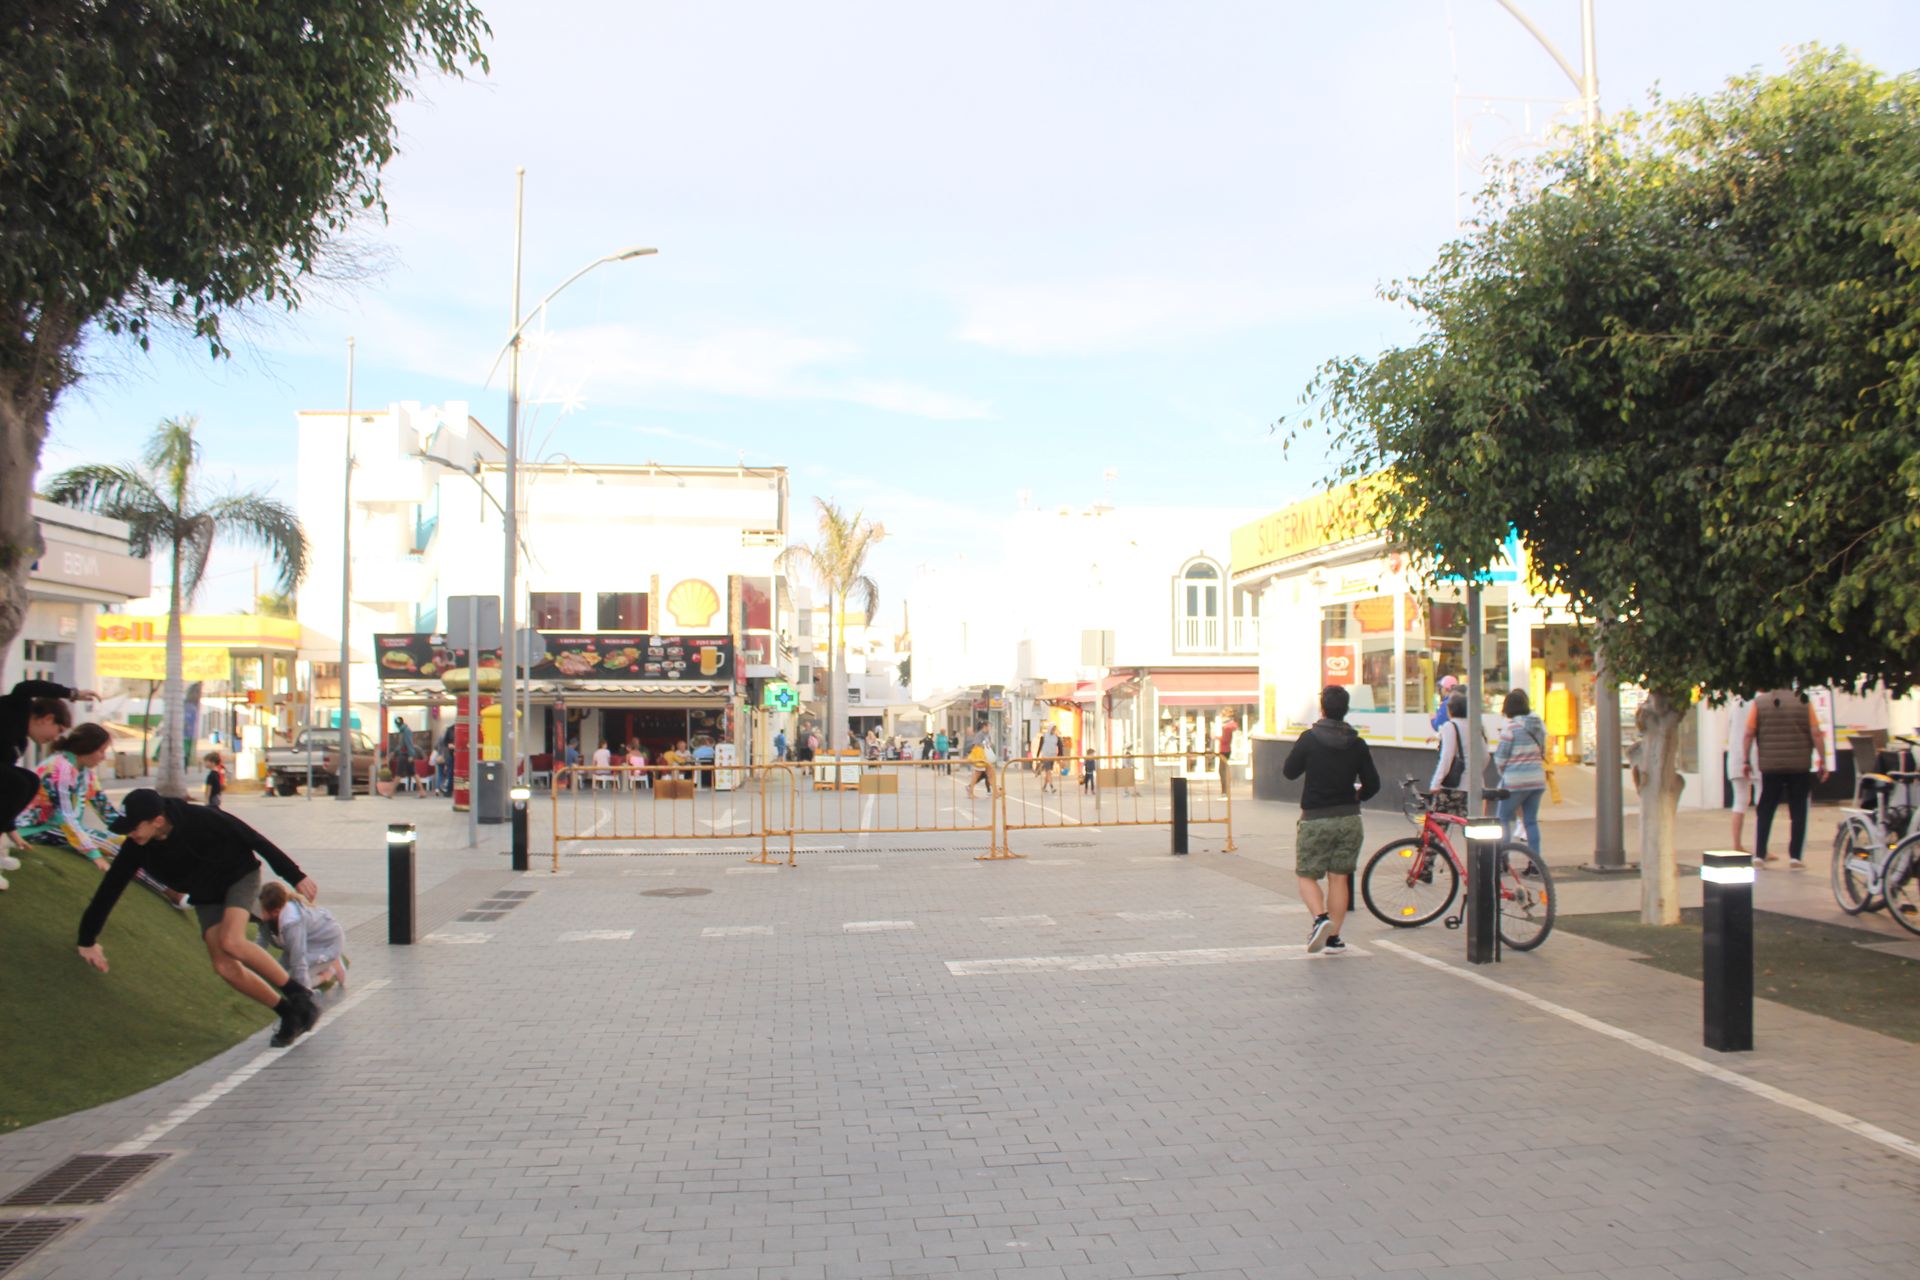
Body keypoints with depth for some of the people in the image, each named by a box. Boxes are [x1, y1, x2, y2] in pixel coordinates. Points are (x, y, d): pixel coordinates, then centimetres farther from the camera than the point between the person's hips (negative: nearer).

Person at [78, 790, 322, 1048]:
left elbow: (252, 839, -24)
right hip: (206, 897, 5)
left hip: (240, 875, -5)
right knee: (225, 967, -9)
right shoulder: (135, 848, -18)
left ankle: (300, 995, -17)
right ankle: (290, 1014, 5)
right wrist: (88, 940, 1)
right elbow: (110, 889, -6)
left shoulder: (200, 820, -32)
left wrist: (295, 876, -20)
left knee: (231, 942, -29)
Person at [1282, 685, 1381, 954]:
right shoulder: (1357, 743, 0)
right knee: (1339, 877, 10)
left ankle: (1320, 918, -19)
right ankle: (1333, 937, 10)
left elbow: (1289, 771, 1)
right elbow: (1372, 784, 4)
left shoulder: (1309, 739, -9)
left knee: (1306, 875, 6)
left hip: (1315, 819, -3)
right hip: (1349, 819, 3)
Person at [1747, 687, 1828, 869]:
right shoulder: (1803, 702, -2)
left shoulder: (1759, 702, 1)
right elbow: (1816, 733, -6)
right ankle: (1795, 856, 3)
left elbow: (1749, 733, -2)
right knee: (1798, 812, 6)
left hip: (1770, 766, 1)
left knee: (1764, 811, 10)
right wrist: (1823, 761, -1)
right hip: (1799, 766, -1)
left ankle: (1759, 854, 8)